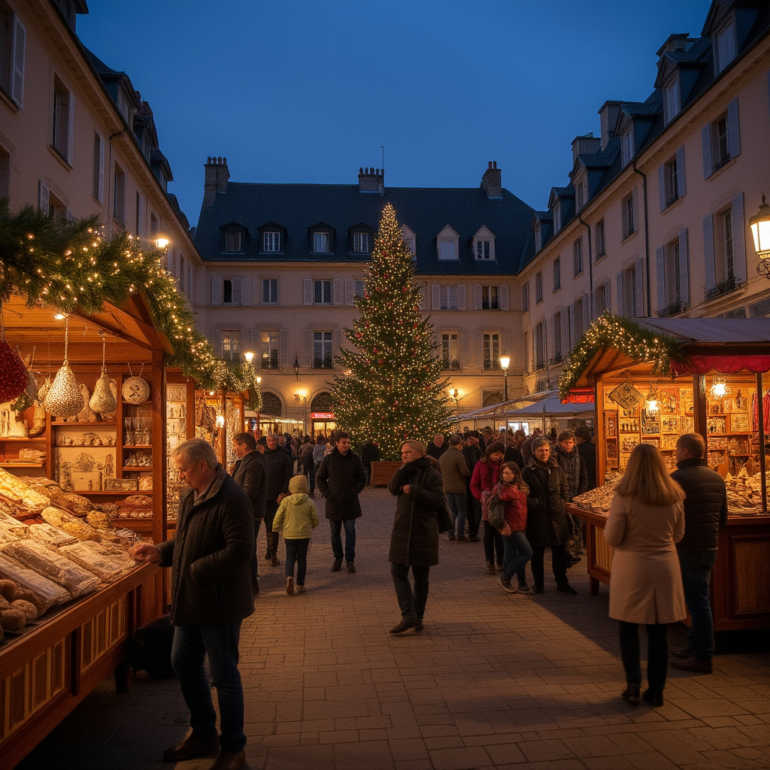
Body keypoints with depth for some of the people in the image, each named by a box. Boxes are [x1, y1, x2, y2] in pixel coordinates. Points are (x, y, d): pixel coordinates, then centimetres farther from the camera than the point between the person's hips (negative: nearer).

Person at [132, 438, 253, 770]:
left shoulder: (232, 500, -23)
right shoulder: (189, 495, 7)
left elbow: (239, 551, -28)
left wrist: (196, 569, -23)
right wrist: (159, 552, 2)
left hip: (219, 603, -9)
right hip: (191, 601, 10)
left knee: (224, 675, 5)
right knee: (183, 664, 20)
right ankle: (204, 735, 40)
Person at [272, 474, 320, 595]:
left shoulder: (285, 501, -7)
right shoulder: (310, 503, -6)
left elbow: (278, 517, -4)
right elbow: (315, 519, 0)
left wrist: (276, 529, 13)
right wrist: (312, 527, 22)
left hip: (289, 535, 0)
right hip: (304, 535, 0)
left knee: (290, 557, 12)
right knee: (302, 559, 11)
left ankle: (289, 577, -14)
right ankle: (300, 585, 13)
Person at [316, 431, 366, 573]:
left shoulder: (355, 459, 0)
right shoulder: (328, 459, 0)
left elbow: (362, 479, 5)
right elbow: (319, 478, 7)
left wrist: (354, 492, -8)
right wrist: (327, 493, -5)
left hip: (350, 502, -1)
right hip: (333, 502, 1)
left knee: (350, 531, 2)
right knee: (335, 533, 9)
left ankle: (350, 560, 11)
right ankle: (337, 559, 20)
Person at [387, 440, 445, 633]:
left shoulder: (431, 473, -7)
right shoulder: (404, 473, 11)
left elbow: (439, 500, -17)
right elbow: (393, 489, -7)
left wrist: (414, 491, -22)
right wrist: (404, 468, -16)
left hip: (423, 532, -5)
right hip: (402, 531, 5)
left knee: (420, 576, 6)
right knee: (398, 573, -2)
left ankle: (418, 616, 13)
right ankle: (408, 616, 3)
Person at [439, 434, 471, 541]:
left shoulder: (442, 456, 8)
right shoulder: (458, 455, -15)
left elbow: (440, 472, 15)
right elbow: (464, 472, -18)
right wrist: (470, 475, 1)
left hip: (447, 487, 6)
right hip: (458, 487, -6)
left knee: (451, 510, 14)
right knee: (461, 510, 3)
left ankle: (451, 534, 14)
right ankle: (460, 534, 0)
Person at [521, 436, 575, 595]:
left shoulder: (556, 468, 7)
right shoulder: (528, 472, -6)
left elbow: (564, 488, 17)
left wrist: (562, 502, 4)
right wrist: (535, 504, -16)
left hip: (557, 516, 3)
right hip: (537, 518, -3)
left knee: (559, 552, 10)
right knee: (537, 553, 8)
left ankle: (562, 583, 22)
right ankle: (539, 584, 20)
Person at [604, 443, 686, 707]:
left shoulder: (624, 497, -15)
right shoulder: (674, 497, -3)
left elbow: (611, 538, -12)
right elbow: (677, 535, 8)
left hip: (631, 569, -3)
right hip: (665, 569, 3)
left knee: (629, 628, 13)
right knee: (659, 631, 12)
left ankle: (633, 685, 12)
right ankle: (656, 690, 20)